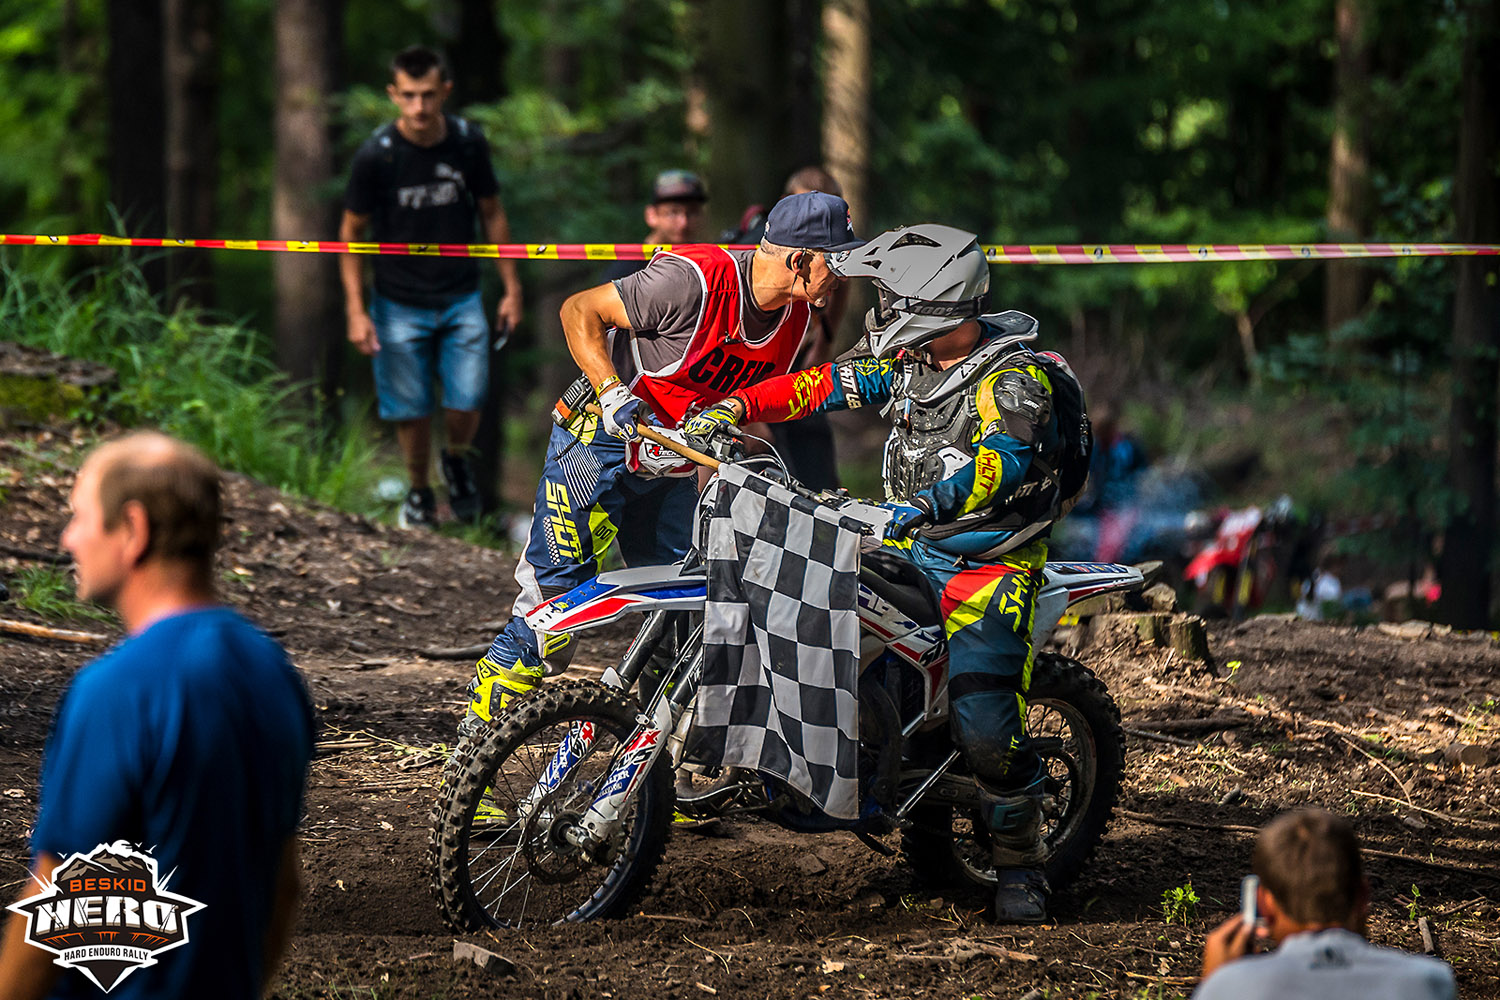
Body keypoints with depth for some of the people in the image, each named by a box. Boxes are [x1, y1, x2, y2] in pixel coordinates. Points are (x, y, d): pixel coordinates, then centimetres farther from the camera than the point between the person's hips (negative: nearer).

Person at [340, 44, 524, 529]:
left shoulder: (468, 143, -7)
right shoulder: (375, 156, -14)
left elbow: (492, 213, 7)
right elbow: (350, 233, -5)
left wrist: (511, 288, 7)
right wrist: (356, 310, -10)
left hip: (461, 299, 2)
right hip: (400, 305, -1)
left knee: (465, 405, -6)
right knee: (411, 410, 2)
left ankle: (457, 461, 27)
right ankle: (420, 492, 28)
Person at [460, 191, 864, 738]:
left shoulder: (794, 313, -1)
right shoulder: (695, 281, -25)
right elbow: (580, 311, -17)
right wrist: (614, 395, -27)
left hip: (670, 466, 7)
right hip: (599, 442, -7)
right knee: (554, 596, -10)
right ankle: (476, 736, -3)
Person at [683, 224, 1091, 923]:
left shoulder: (1016, 380, -21)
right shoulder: (910, 359, 4)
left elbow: (1001, 462, -36)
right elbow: (823, 386, 7)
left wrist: (929, 503, -53)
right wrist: (733, 407, -7)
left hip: (990, 559, -8)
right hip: (911, 547, 8)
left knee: (983, 728, -21)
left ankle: (1020, 864, 1)